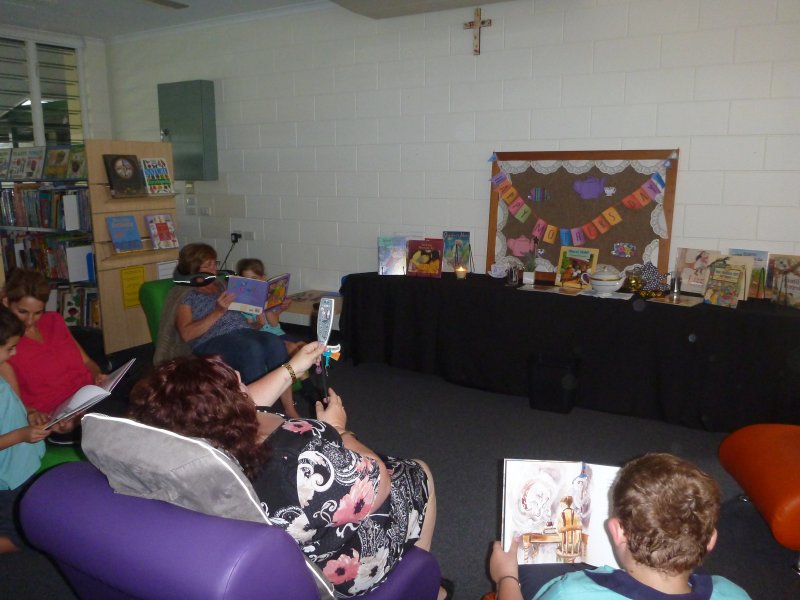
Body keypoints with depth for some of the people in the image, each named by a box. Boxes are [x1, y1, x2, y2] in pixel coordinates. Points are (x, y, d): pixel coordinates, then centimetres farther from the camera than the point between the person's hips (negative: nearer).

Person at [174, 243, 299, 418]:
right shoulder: (185, 294, 8)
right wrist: (218, 312, -12)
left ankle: (289, 409, -30)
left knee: (275, 343, -28)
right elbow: (187, 334, -5)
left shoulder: (223, 285, 27)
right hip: (212, 341, -5)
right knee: (252, 348, -36)